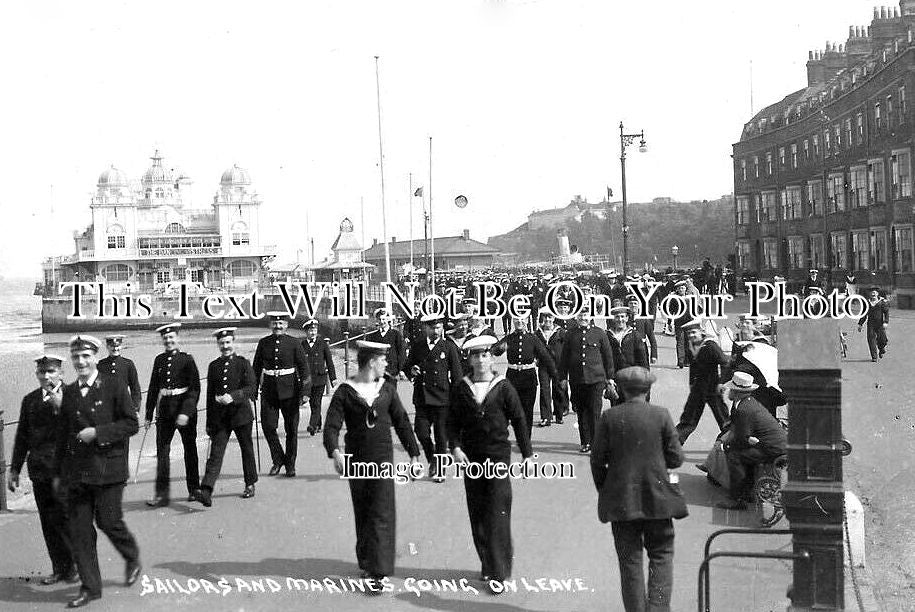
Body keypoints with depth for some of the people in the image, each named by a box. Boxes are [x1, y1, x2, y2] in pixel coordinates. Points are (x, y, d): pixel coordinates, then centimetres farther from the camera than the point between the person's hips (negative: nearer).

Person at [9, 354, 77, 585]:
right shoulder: (30, 400, 12)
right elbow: (22, 437, 15)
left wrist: (61, 407, -20)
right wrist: (14, 469, 14)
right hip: (40, 469, 4)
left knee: (65, 519, -4)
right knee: (48, 523, 7)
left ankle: (73, 567, 10)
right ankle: (59, 568, 17)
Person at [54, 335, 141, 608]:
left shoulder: (114, 387, -3)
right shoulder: (69, 392, 11)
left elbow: (131, 424, -7)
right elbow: (63, 433, 17)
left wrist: (97, 432, -17)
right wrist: (58, 472, 17)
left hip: (108, 468, -4)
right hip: (76, 471, 4)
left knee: (108, 522, -3)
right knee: (80, 529, 3)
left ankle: (133, 558, 27)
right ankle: (90, 587, 12)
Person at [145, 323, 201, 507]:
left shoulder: (187, 359, -6)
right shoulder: (159, 360, 6)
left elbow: (195, 388, -12)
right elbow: (153, 388, 11)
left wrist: (186, 412, -21)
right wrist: (149, 414, 10)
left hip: (185, 408, -3)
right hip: (165, 409, 3)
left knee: (189, 449, 9)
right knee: (162, 450, -3)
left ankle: (194, 489, 22)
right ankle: (161, 494, -2)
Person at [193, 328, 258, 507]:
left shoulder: (243, 363, -2)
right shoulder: (213, 366, 8)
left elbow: (250, 389, -10)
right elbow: (210, 395, 11)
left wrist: (233, 396, -27)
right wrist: (209, 423, 10)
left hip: (241, 414, -2)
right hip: (219, 417, 2)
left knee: (247, 450, 12)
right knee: (215, 454, -8)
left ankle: (250, 485, 30)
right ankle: (206, 492, -19)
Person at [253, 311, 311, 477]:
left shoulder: (294, 343, -3)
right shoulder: (263, 343, 4)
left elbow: (304, 368, -3)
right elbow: (256, 368, 11)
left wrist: (304, 392, -9)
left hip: (289, 390, -2)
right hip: (269, 391, 2)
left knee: (291, 429, 4)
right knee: (268, 426, -3)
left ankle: (290, 465, 16)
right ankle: (278, 460, 16)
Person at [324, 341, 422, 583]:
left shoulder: (387, 389, 4)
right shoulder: (345, 391, -5)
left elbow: (402, 422, 11)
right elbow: (332, 426, -11)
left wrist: (413, 453, 10)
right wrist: (335, 452, -29)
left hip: (383, 458, 1)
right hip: (356, 460, -1)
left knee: (382, 514, -8)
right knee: (362, 514, 12)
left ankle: (378, 571, -9)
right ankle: (366, 562, 29)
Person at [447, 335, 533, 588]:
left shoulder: (503, 388, -1)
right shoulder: (461, 389, 4)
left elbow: (519, 421, 3)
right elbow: (453, 422, 7)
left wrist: (527, 455, 2)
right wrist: (455, 447, -10)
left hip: (498, 456, -3)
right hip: (471, 458, 3)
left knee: (498, 515, -7)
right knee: (477, 516, 7)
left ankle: (499, 572, -3)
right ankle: (486, 564, 21)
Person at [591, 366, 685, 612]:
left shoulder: (609, 417, -5)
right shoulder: (661, 415, -5)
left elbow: (597, 460, -2)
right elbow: (676, 458, -2)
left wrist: (603, 490, 12)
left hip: (621, 500, 1)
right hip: (657, 499, 0)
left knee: (630, 561, 9)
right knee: (661, 556, 11)